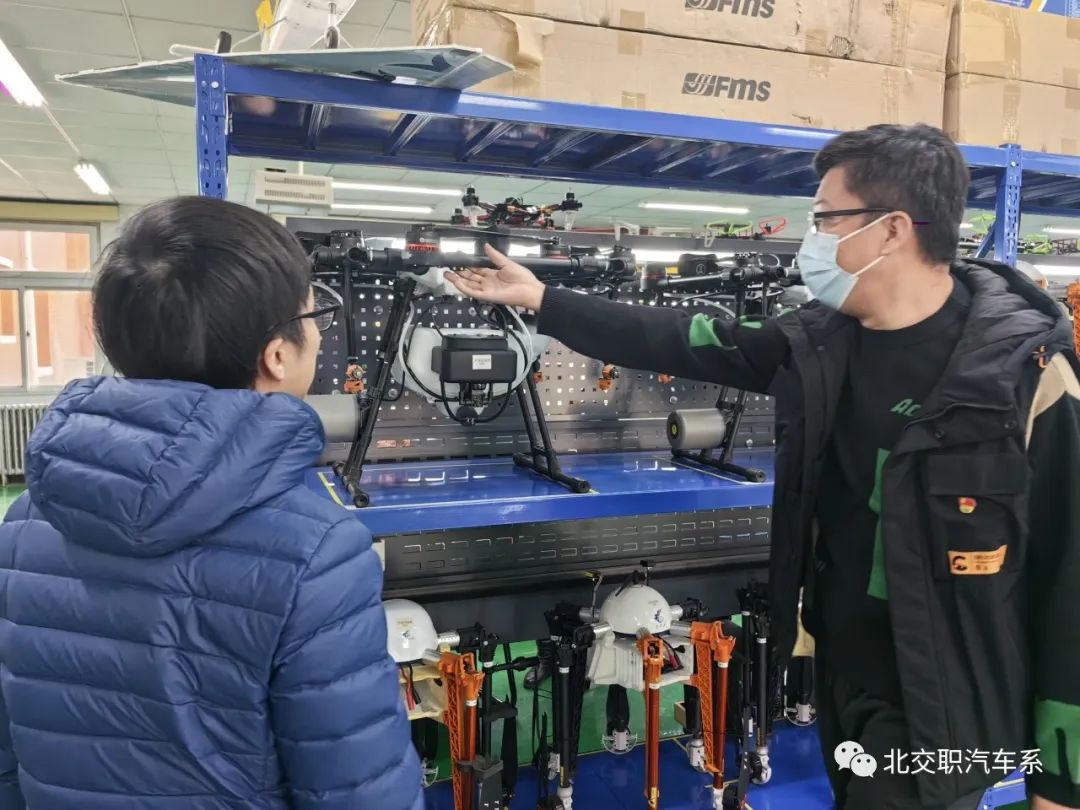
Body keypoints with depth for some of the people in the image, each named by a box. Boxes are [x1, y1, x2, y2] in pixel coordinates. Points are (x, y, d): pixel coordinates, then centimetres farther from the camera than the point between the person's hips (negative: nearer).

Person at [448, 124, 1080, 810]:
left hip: (940, 711, -6)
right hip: (843, 676, 6)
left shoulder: (1024, 368, -19)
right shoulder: (821, 343, -4)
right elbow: (679, 341, 3)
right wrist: (541, 300, 5)